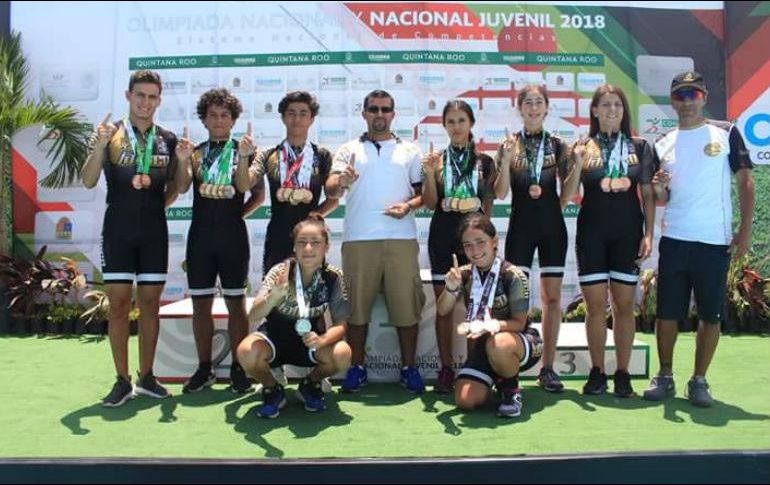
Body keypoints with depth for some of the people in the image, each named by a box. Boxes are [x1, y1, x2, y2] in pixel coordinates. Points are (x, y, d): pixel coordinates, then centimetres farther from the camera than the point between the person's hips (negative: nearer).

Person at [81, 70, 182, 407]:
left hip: (154, 231, 2)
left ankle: (146, 377, 17)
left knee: (150, 303, 7)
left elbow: (174, 187, 13)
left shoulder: (167, 139, 8)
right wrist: (99, 147, -24)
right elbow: (88, 182, -8)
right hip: (118, 231, -2)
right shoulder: (111, 133, 0)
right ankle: (123, 381, 9)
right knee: (118, 303, 0)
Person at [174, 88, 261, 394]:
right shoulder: (196, 152, 10)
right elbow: (182, 187, -4)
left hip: (232, 234, -3)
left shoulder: (243, 150, 5)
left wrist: (244, 157, -26)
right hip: (200, 234, 3)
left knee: (235, 301, 1)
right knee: (200, 303, 6)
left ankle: (238, 368, 8)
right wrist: (183, 159, -21)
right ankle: (204, 368, 16)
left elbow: (245, 186, -11)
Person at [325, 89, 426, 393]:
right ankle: (357, 368, 16)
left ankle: (409, 368, 14)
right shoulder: (349, 150, 12)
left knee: (406, 303, 1)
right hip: (358, 239, 0)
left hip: (401, 238, 0)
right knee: (357, 304, 3)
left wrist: (409, 205, -9)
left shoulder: (410, 151, 15)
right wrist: (340, 182, -23)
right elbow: (330, 191, 0)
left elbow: (424, 191, 13)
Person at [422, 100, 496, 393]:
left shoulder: (484, 162, 6)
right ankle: (446, 368, 13)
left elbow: (488, 204, 9)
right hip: (442, 235, 0)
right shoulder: (436, 160, 5)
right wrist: (430, 174, -15)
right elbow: (431, 204, -1)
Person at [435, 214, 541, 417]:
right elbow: (442, 311, -8)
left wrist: (493, 325, -35)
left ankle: (511, 390, -9)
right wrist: (451, 288, -28)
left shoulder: (513, 275, -19)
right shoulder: (465, 274, -4)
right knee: (465, 401, -11)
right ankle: (497, 379, 22)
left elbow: (519, 323, -16)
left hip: (520, 341, -5)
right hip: (480, 346, 5)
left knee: (497, 344, -41)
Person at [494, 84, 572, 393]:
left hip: (552, 227, 2)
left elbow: (567, 192, 4)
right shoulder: (509, 145, 3)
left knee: (552, 297, 4)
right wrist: (506, 161, -18)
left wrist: (577, 164, -10)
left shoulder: (558, 145, 6)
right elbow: (500, 193, -5)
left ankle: (548, 368, 13)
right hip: (520, 226, -2)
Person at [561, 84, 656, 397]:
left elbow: (648, 196, 7)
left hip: (628, 233, 1)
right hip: (591, 233, -1)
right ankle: (597, 373, 14)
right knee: (595, 305, 3)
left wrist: (649, 234, -1)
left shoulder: (639, 148, 7)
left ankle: (622, 374, 14)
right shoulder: (583, 147, 3)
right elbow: (568, 195, -3)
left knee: (624, 304, 5)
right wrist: (578, 163, -17)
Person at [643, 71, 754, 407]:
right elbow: (662, 199, 11)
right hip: (674, 240, 2)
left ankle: (699, 380, 17)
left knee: (711, 314, 4)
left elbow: (745, 182, 2)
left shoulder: (726, 133, 3)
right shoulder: (663, 144, 10)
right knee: (667, 312, 5)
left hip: (715, 241, -2)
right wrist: (658, 189, -13)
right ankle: (665, 377, 18)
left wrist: (745, 231, -7)